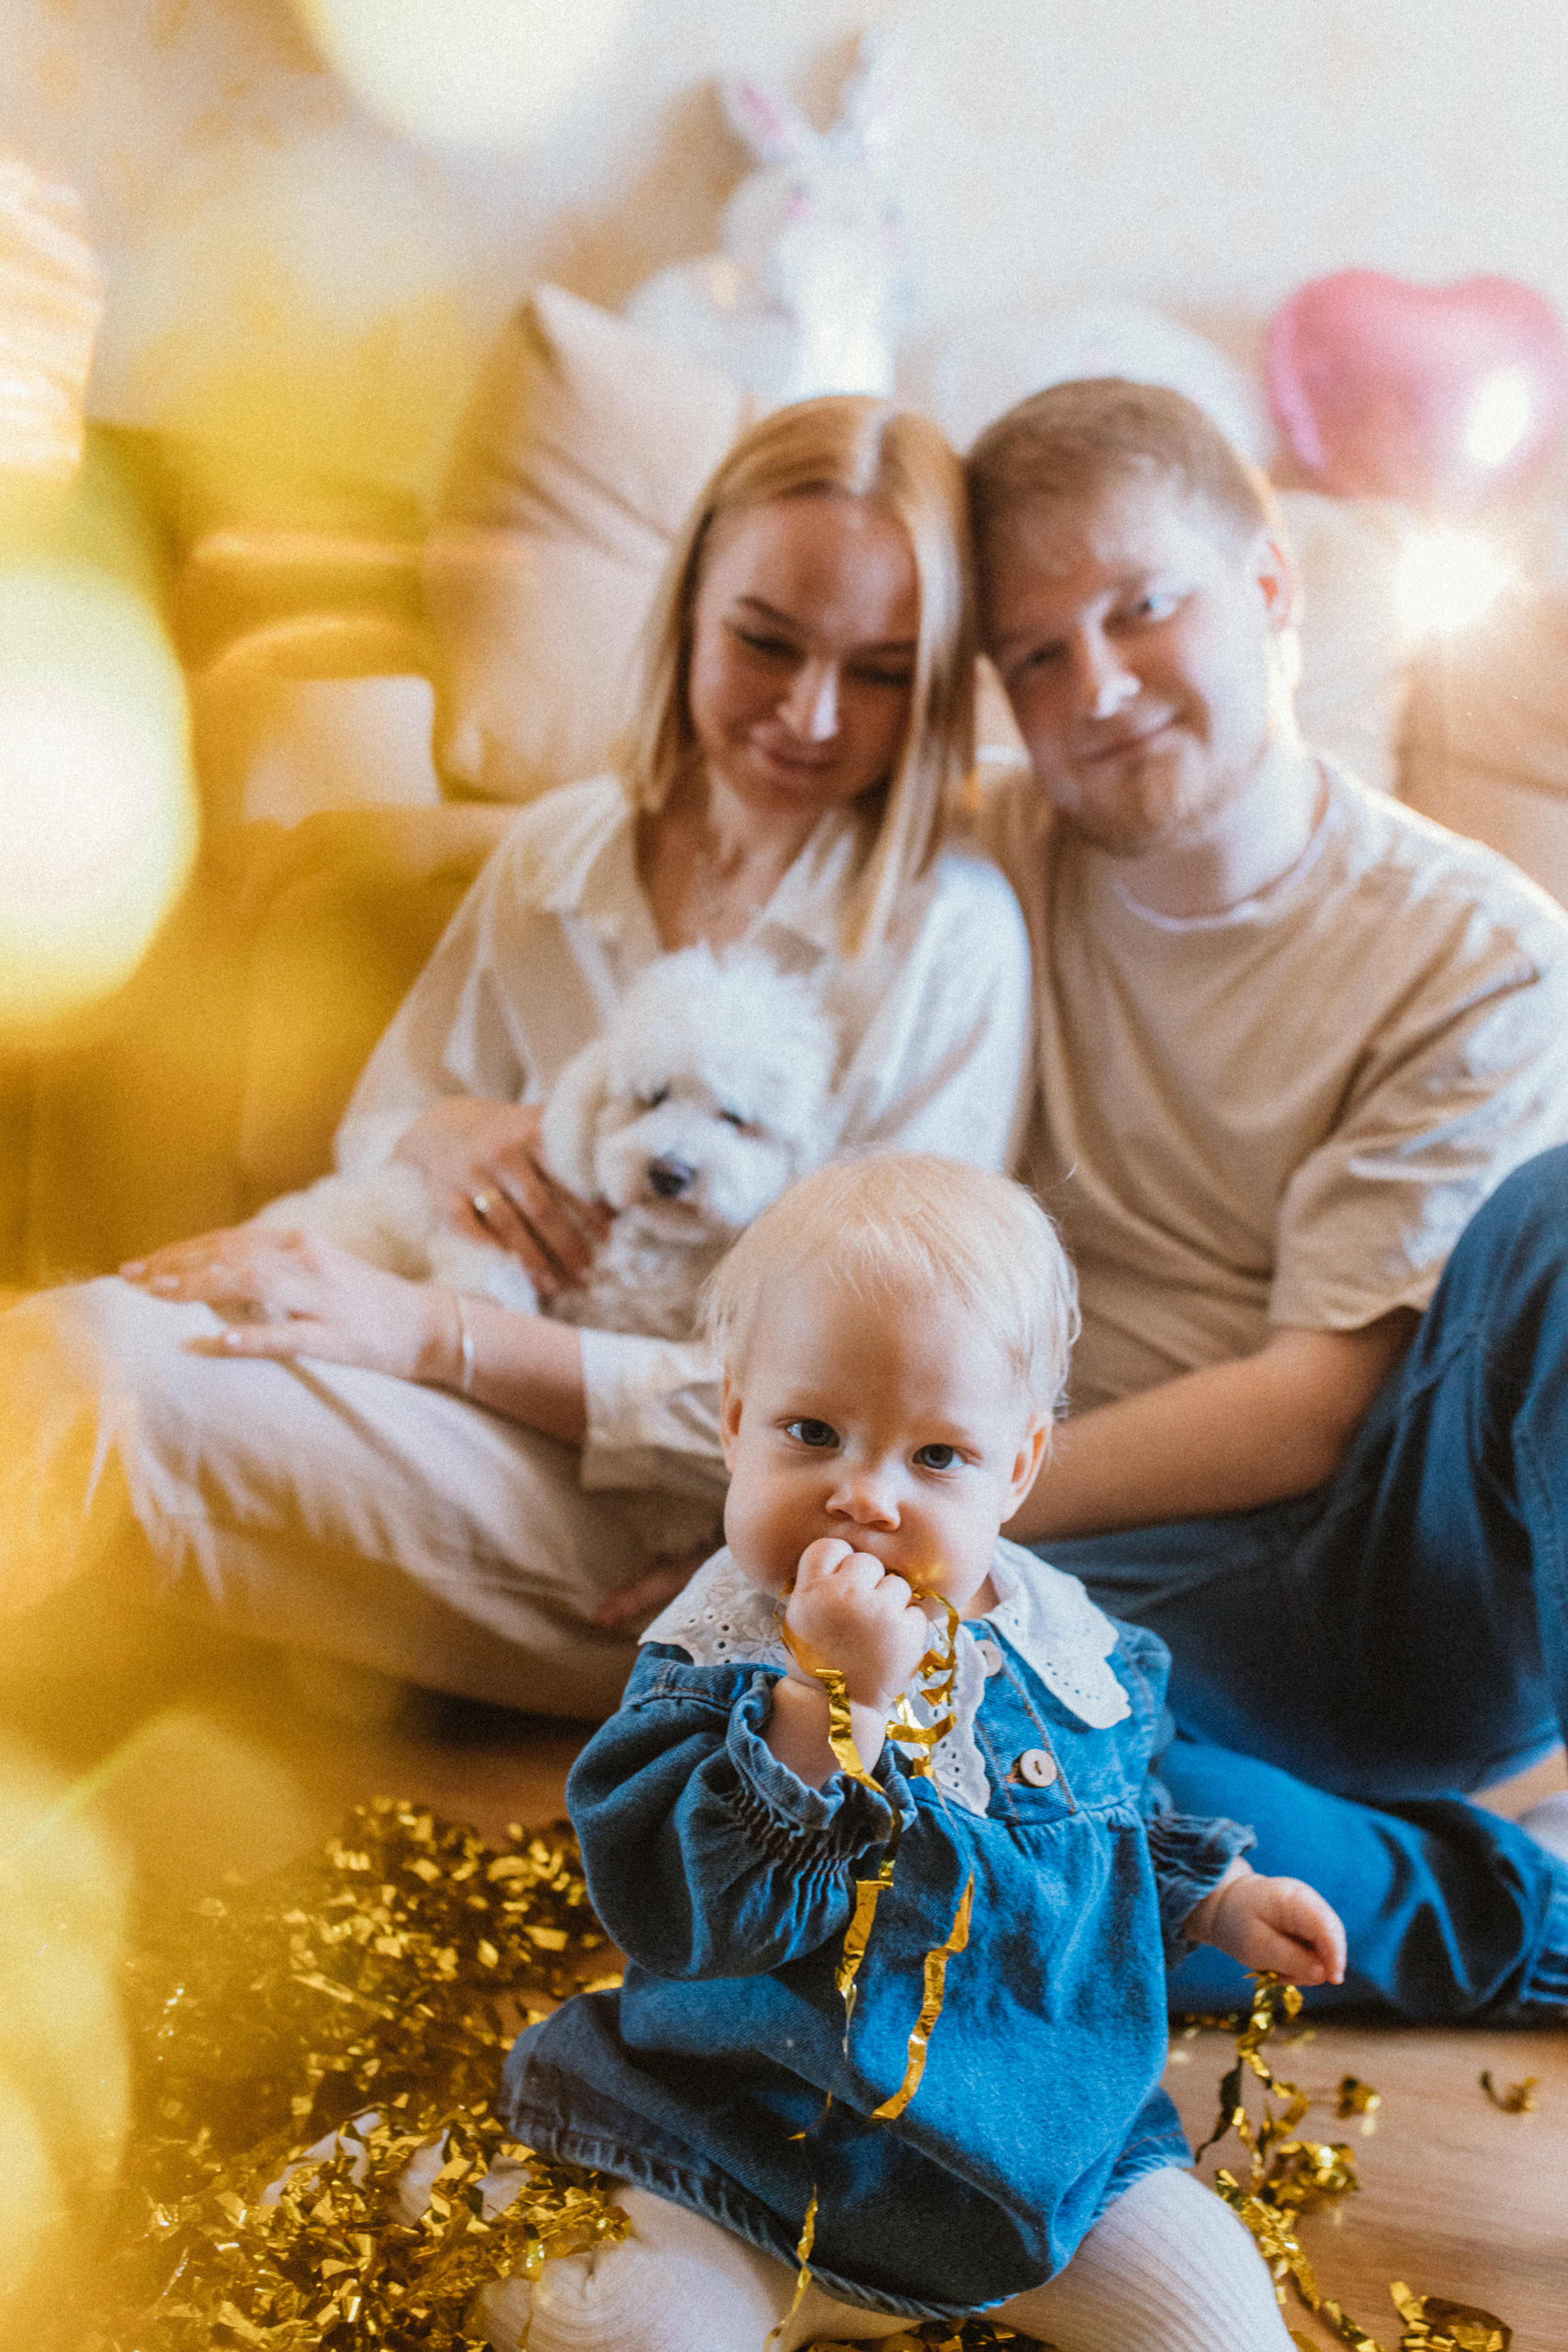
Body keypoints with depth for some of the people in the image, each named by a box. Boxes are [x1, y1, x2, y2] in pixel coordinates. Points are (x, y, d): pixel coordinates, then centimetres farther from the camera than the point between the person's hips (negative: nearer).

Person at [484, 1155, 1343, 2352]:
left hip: (1051, 2139, 4)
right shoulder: (716, 1665, -19)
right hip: (762, 2158, -3)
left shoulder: (1064, 1641, -2)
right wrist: (830, 1697, -40)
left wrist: (1221, 1895, 11)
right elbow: (685, 1914, -34)